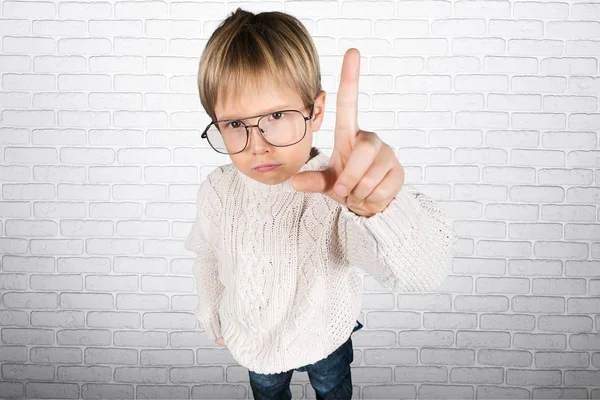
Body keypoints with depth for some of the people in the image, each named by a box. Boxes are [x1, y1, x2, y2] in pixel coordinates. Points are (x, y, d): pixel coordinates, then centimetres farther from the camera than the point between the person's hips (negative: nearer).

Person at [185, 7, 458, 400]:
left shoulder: (338, 193, -39)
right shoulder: (217, 191, -25)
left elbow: (427, 272, -53)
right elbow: (207, 258, -4)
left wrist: (378, 206, -73)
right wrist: (213, 318, 11)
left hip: (324, 336, -2)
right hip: (251, 338, 2)